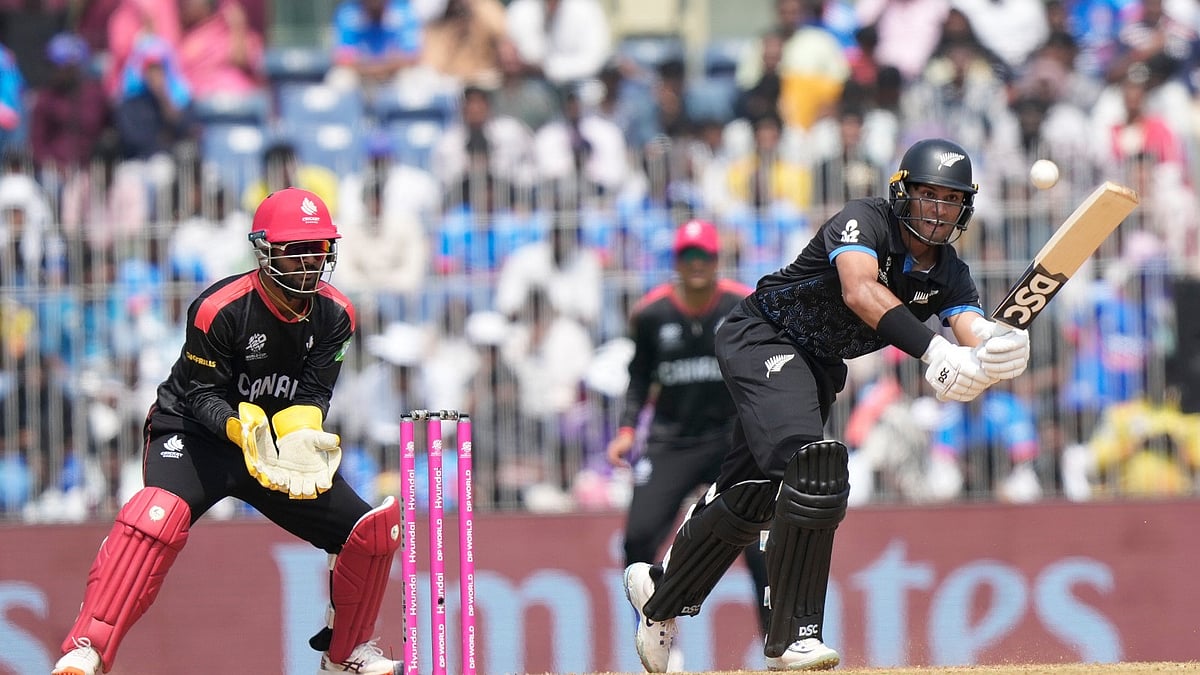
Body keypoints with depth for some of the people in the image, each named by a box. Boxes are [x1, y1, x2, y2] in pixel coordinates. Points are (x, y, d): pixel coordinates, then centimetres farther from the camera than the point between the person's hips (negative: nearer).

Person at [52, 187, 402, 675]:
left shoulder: (334, 315, -6)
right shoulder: (219, 309, -22)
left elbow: (314, 393, -10)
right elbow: (203, 396, -19)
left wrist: (300, 435, -31)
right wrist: (244, 431, -38)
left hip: (281, 438, 6)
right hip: (198, 434, -5)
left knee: (373, 530, -2)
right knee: (160, 514, -35)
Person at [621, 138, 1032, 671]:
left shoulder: (949, 275, -3)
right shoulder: (864, 222, -22)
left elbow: (974, 332, -20)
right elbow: (860, 292, -42)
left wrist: (997, 353, -46)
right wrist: (934, 351, -53)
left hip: (819, 367, 8)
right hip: (762, 340, -8)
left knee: (750, 497, 14)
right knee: (812, 467, -27)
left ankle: (660, 593, 39)